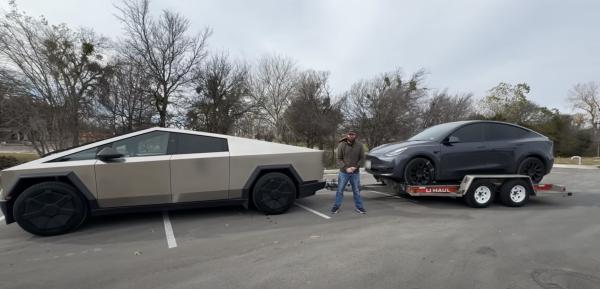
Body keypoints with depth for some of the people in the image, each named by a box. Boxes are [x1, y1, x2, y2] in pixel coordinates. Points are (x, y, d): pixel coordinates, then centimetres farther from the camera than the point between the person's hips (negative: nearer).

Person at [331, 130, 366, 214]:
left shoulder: (359, 145, -3)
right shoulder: (342, 145, -7)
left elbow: (362, 158, 2)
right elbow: (339, 159, -5)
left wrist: (355, 167, -12)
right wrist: (346, 168, -16)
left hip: (355, 172, 1)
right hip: (343, 172, -1)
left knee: (357, 191, 11)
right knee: (340, 190, 7)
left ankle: (359, 207, 25)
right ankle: (336, 206, 20)